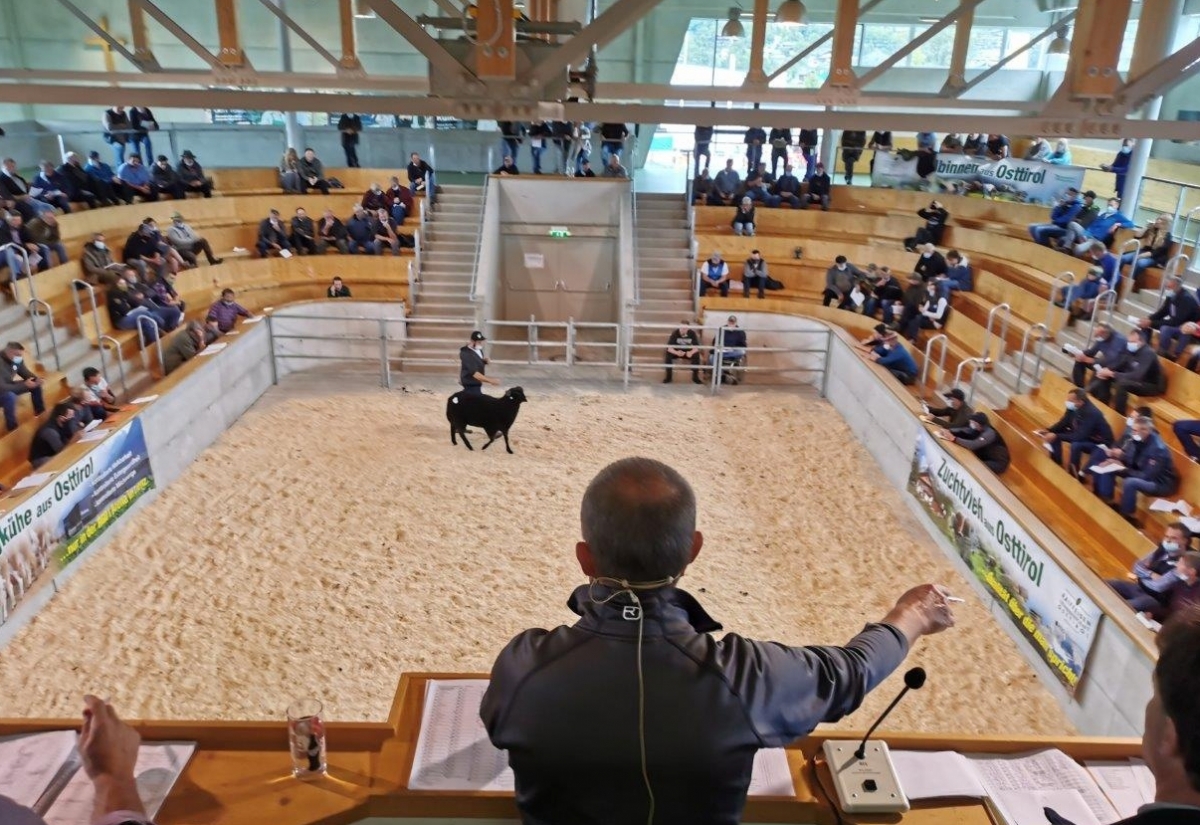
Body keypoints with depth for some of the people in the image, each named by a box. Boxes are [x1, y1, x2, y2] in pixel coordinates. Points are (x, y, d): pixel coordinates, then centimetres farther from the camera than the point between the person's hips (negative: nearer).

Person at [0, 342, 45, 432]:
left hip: (9, 387, 9)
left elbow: (26, 374, 2)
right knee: (10, 396, -38)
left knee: (36, 385, 1)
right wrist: (24, 384, -36)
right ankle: (12, 428, -25)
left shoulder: (17, 360, -10)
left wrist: (37, 379, -20)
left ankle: (41, 412, 18)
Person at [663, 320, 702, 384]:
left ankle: (695, 377, -14)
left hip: (688, 353, 1)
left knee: (696, 355, -29)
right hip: (676, 352, -1)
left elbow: (696, 347, -18)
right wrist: (676, 352, -49)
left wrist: (691, 352, -42)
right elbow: (669, 348, -27)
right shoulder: (675, 333, -22)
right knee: (668, 355, -32)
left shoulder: (692, 333, -17)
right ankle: (668, 377, -19)